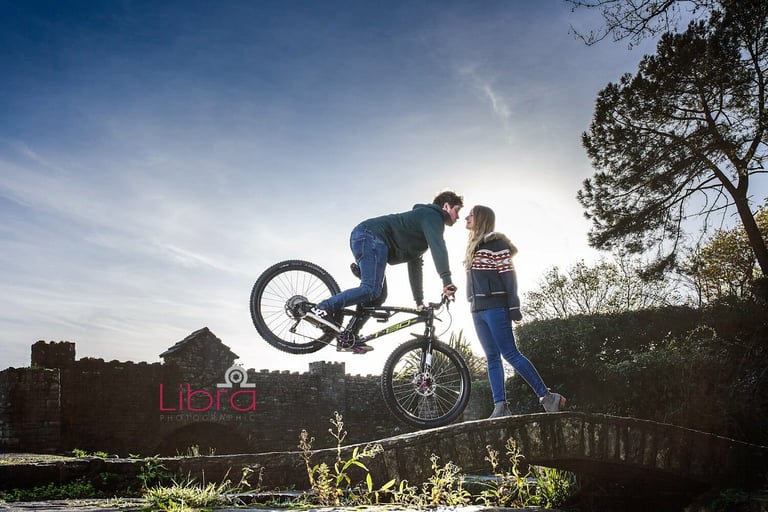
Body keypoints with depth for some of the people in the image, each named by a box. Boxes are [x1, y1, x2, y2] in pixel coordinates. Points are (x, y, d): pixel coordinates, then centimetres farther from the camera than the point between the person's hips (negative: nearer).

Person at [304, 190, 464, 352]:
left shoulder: (421, 218, 33)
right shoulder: (431, 215, 3)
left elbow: (415, 266, 36)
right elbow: (438, 246, -17)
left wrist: (419, 301, 35)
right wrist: (447, 281, -28)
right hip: (371, 237, -10)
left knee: (379, 296, 5)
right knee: (371, 290, -22)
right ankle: (322, 309, -27)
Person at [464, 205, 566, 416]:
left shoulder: (496, 243, -5)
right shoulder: (473, 246, 20)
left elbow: (508, 276, -11)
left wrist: (514, 309, -16)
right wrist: (474, 307, 17)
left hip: (495, 307, -8)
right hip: (477, 310, 8)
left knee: (510, 354, -11)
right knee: (492, 357, 3)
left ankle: (547, 397, -4)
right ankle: (500, 407, 1)